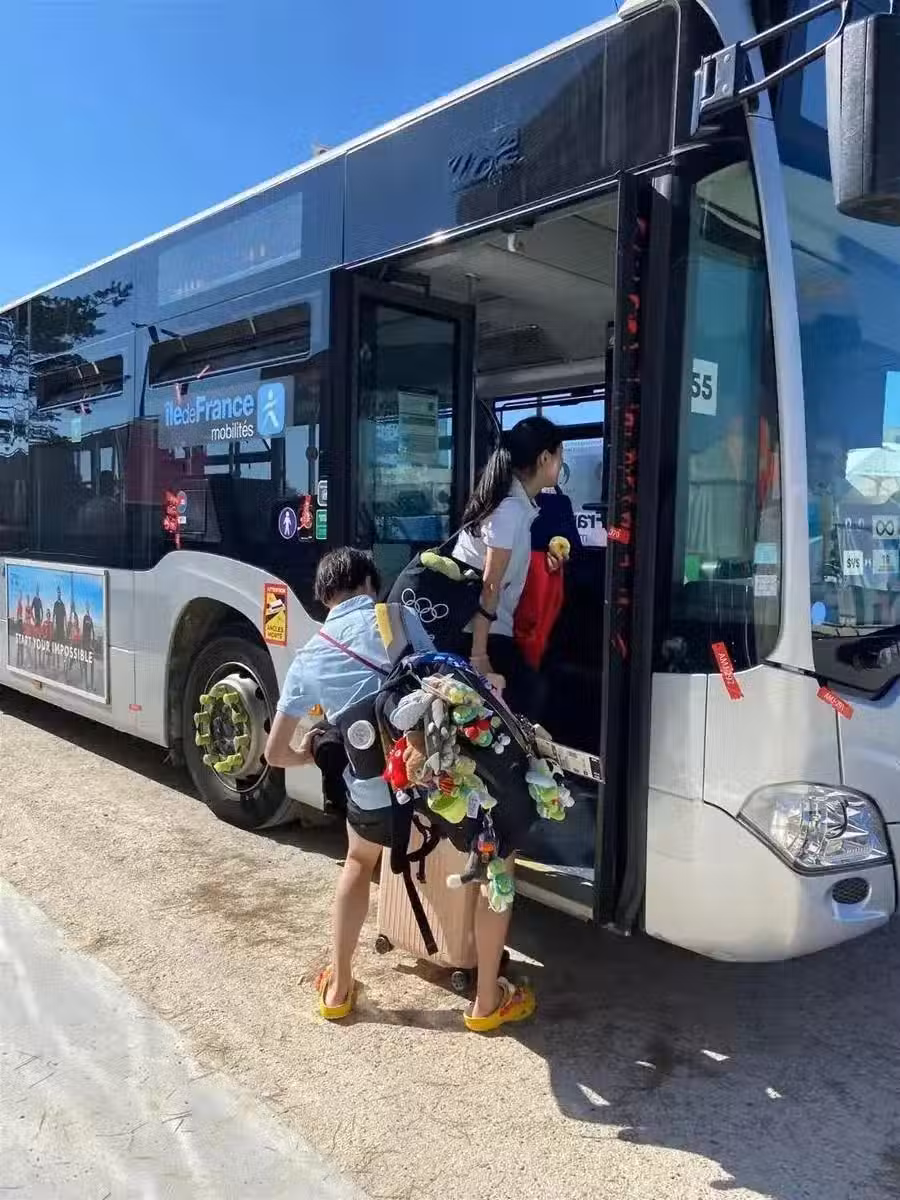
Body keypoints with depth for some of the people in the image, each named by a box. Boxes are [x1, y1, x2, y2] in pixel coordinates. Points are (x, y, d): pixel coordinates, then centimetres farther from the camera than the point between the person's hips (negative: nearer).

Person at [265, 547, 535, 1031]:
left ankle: (337, 989, 41)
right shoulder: (396, 617, 8)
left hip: (371, 795, 3)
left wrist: (312, 754, 40)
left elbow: (276, 752, 20)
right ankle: (488, 1001, 29)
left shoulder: (308, 659, 15)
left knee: (358, 863, 37)